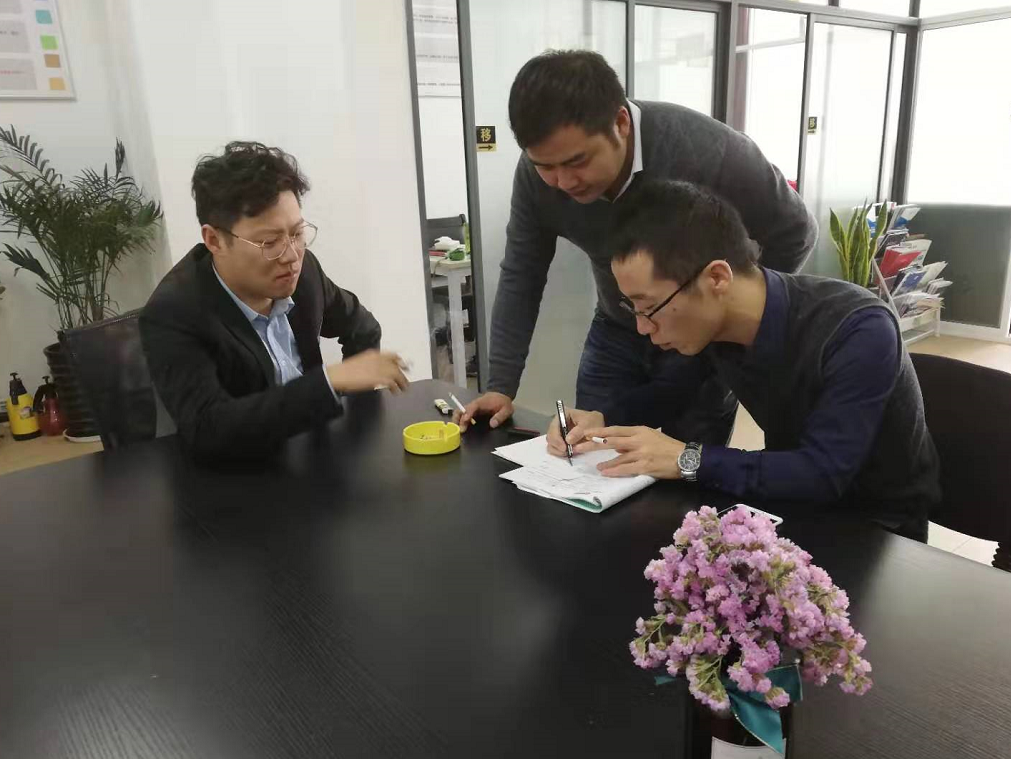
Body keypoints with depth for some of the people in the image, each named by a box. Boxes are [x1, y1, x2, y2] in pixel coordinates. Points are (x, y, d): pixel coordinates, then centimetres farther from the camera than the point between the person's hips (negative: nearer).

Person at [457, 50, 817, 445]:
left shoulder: (710, 153, -31)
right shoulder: (538, 170, -19)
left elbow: (794, 236, -15)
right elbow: (521, 276, -9)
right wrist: (501, 386, -11)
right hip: (616, 335, 3)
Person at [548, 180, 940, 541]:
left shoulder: (858, 332, -30)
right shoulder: (707, 323, -11)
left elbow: (824, 474, -34)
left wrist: (687, 459, -35)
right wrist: (604, 419, -9)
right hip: (795, 502, 6)